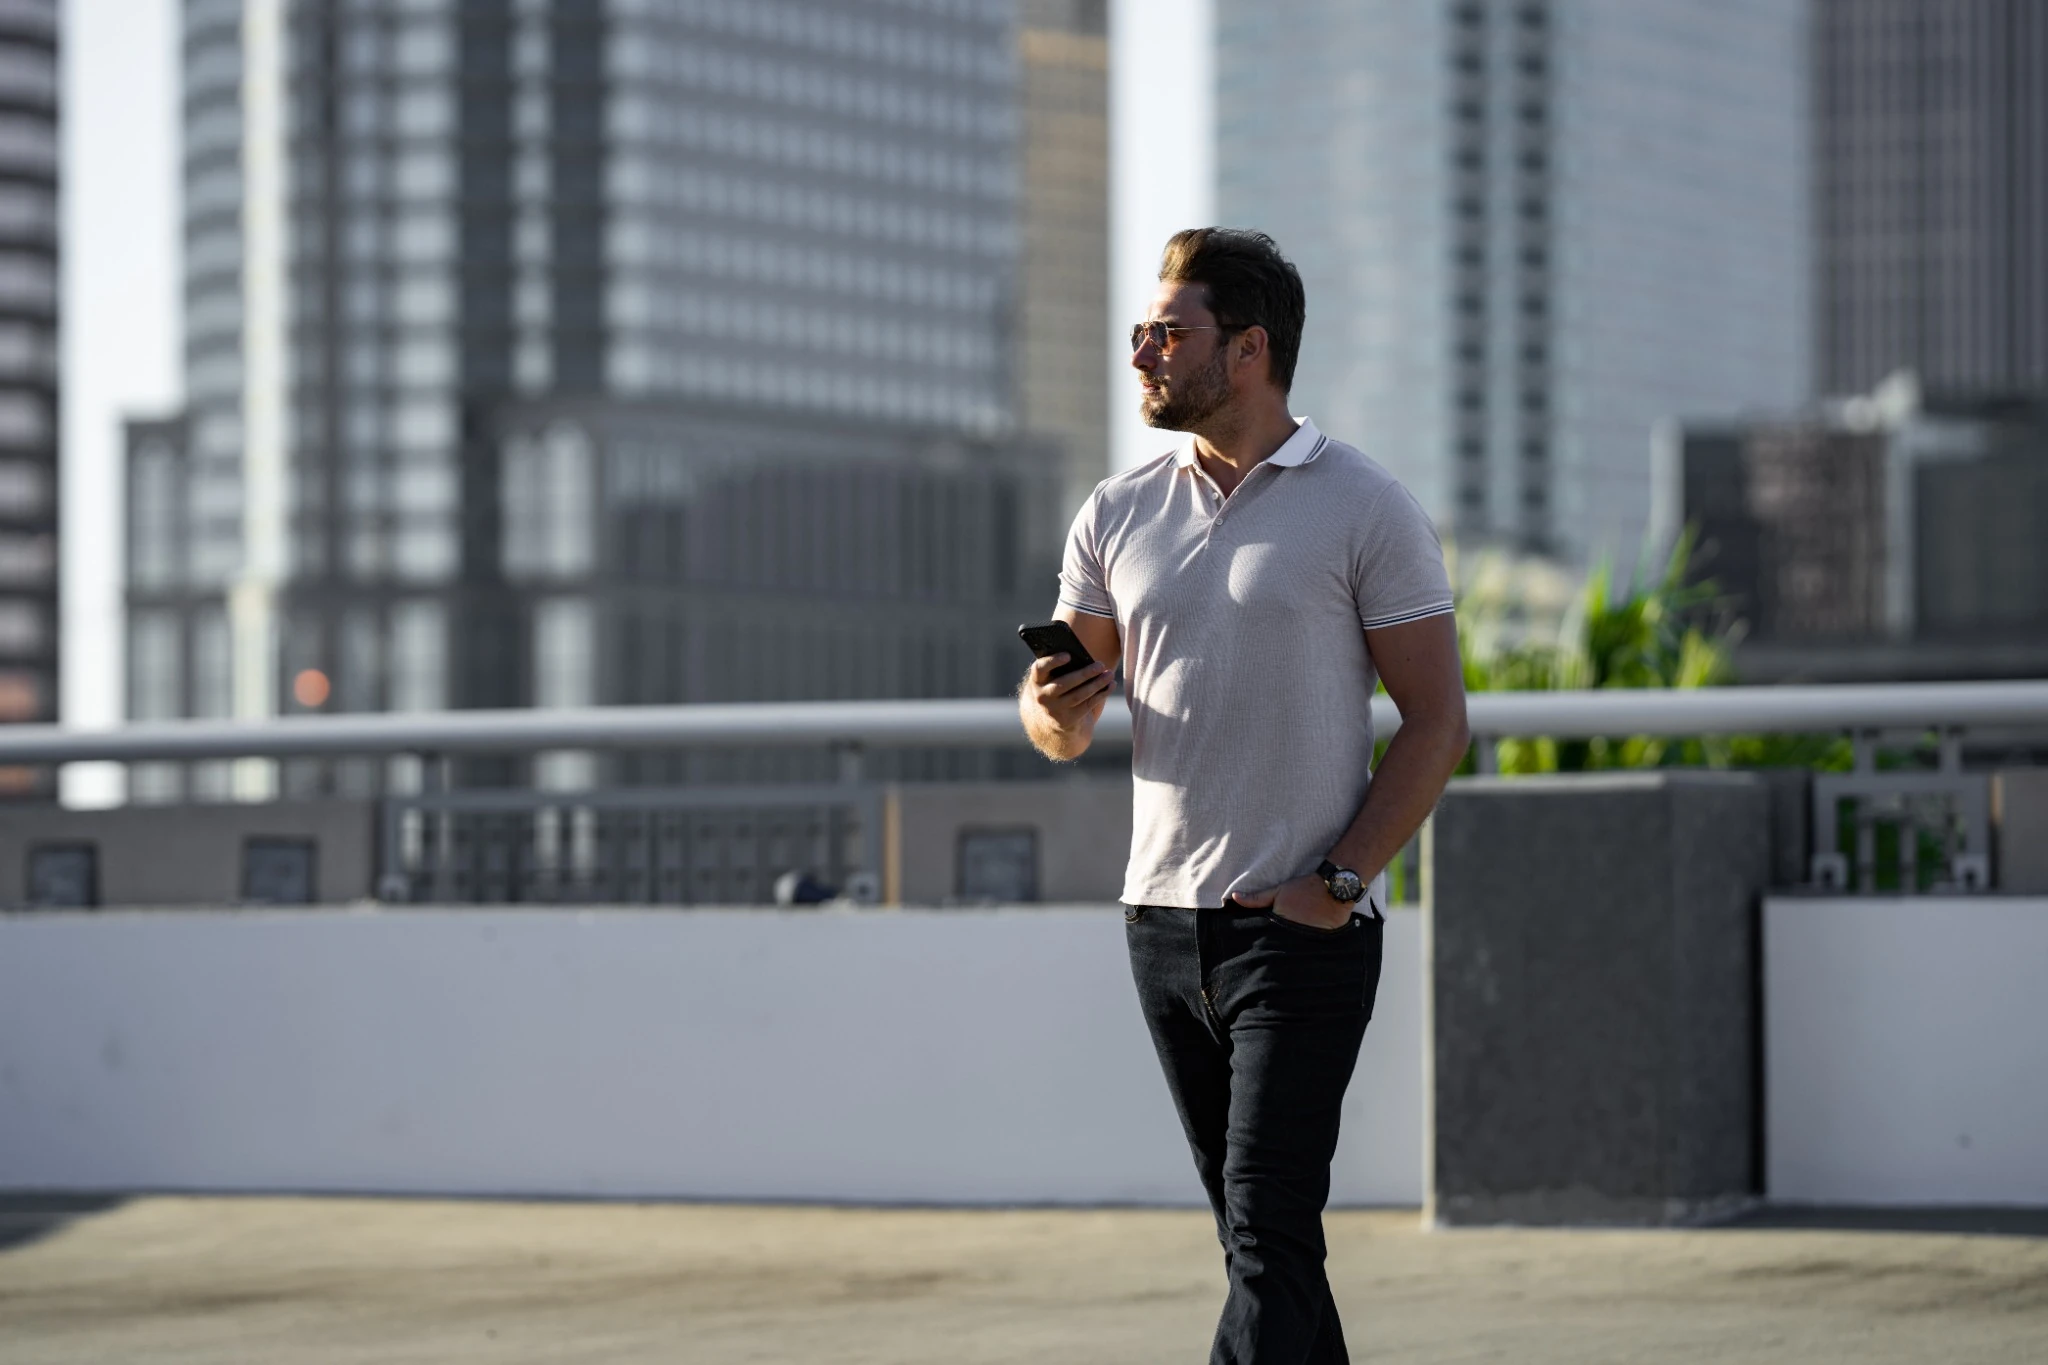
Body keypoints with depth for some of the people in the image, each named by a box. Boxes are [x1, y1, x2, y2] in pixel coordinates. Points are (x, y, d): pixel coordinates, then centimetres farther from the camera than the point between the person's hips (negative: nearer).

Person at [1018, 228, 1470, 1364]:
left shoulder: (1365, 509, -4)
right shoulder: (1116, 515, 10)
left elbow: (1437, 722, -5)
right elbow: (1060, 725, 13)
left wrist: (1338, 885, -14)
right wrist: (1056, 708, -13)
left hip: (1305, 930, -6)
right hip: (1163, 918, 6)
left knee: (1269, 1235, -12)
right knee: (1257, 1233, 11)